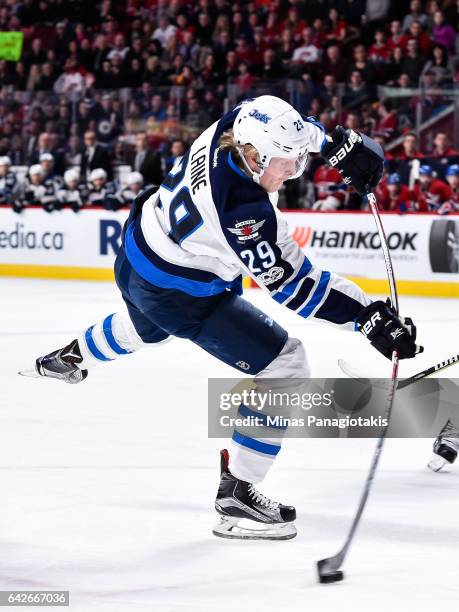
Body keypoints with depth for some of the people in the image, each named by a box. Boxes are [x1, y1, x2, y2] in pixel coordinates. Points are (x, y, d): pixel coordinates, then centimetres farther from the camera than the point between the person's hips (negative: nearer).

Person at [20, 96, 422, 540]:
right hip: (178, 295, -9)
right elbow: (293, 285, -34)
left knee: (146, 326, 43)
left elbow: (289, 130, 5)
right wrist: (369, 318, -35)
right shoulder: (243, 210, -39)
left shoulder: (237, 124, -20)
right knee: (285, 368, -11)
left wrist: (339, 145, -5)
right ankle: (237, 494, -2)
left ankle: (70, 357, 74)